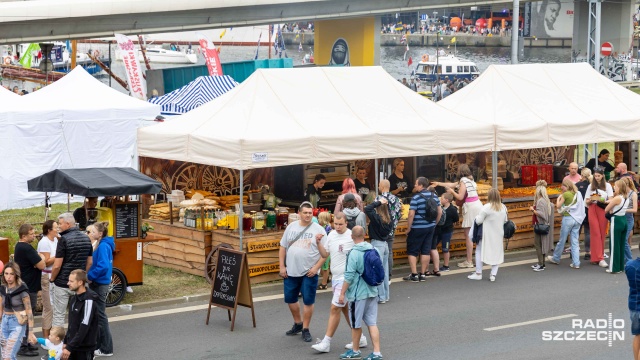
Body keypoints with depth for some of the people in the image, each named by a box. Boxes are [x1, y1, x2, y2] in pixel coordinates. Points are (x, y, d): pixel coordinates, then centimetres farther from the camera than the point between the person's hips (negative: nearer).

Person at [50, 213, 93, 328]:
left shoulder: (64, 239, -16)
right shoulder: (86, 238, 5)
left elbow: (57, 265, -16)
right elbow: (90, 262, 11)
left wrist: (52, 279, 0)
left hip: (63, 283, -6)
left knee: (59, 314, 3)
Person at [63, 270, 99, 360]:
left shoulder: (88, 301, -19)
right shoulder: (75, 297, 8)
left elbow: (84, 328, -23)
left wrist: (69, 347, -23)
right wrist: (65, 342, 13)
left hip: (84, 348, -8)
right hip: (73, 345, 8)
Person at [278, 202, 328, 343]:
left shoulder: (318, 230, -5)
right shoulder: (291, 227, 6)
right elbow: (283, 247, 11)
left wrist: (316, 268, -15)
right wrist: (282, 266, 4)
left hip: (309, 272, -4)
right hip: (291, 271, 4)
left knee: (308, 301, 0)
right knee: (290, 299, 13)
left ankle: (305, 329, 12)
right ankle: (298, 323, 33)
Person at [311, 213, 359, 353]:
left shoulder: (352, 237, -15)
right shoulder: (331, 235, 6)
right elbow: (325, 254, 11)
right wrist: (318, 243, -4)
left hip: (346, 278, -8)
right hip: (335, 277, 8)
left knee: (334, 309, -7)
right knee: (345, 309, 15)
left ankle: (326, 343, -1)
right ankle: (360, 338, 27)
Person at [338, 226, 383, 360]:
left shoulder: (354, 253, -17)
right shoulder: (372, 249, 2)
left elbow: (349, 276, -17)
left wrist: (342, 293, -9)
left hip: (358, 293, -6)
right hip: (372, 291, 6)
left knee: (356, 324, 10)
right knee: (372, 323, 8)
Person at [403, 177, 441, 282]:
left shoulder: (416, 198, -16)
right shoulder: (434, 196, 3)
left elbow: (411, 215, -19)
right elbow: (440, 212, 8)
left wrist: (408, 229, -9)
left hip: (417, 229, -6)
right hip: (430, 227, 6)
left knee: (412, 252, 4)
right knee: (426, 251, 10)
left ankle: (414, 274, -1)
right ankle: (423, 274, 13)